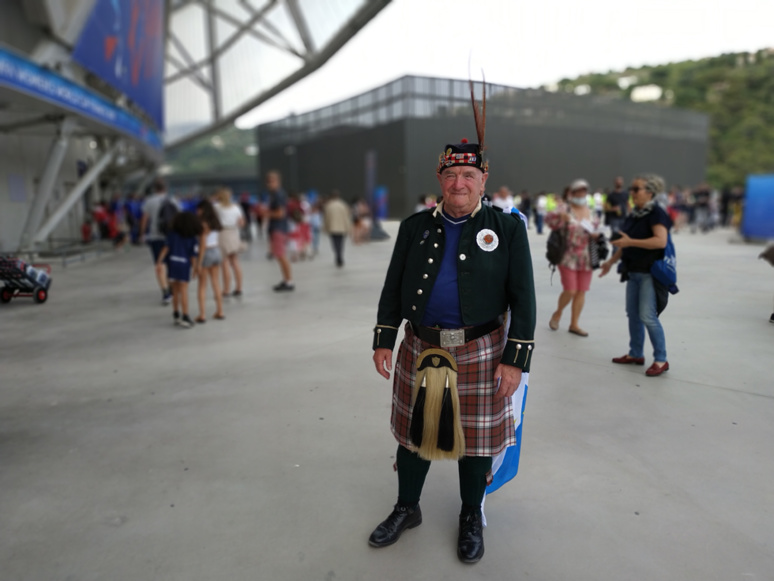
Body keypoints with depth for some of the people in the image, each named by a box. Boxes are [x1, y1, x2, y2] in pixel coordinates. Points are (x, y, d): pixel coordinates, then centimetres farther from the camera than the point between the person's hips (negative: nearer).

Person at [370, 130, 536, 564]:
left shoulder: (508, 228, -3)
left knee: (475, 436, 11)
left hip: (480, 353, -2)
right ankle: (407, 509, 38)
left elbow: (523, 299, -5)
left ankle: (472, 518, 36)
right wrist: (384, 341, 3)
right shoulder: (415, 227, 4)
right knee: (413, 431, 15)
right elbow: (393, 289, 8)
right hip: (420, 350, 3)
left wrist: (516, 360, -9)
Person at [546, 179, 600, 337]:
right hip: (568, 257, -5)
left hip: (586, 258, 5)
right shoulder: (566, 210, -6)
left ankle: (574, 324, 18)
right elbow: (549, 219, -19)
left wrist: (595, 234, 1)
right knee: (570, 290, -7)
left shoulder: (590, 211, 11)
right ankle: (558, 313, 23)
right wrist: (561, 217, -39)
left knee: (581, 292, 6)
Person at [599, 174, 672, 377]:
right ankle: (636, 354, 23)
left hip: (650, 272, -8)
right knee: (633, 314, 12)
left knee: (648, 316, -8)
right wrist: (611, 261, 17)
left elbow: (661, 241, -26)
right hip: (633, 271, 8)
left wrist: (630, 241, -27)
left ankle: (661, 359, 3)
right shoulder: (634, 214, 11)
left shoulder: (656, 213, -12)